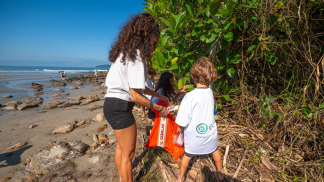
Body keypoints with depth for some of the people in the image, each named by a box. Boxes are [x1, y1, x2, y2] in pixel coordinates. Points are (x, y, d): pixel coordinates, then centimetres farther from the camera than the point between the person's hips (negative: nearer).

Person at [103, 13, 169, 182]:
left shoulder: (126, 52, 12)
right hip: (120, 107, -10)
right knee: (128, 153, 8)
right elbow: (135, 95, -19)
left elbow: (136, 85, 15)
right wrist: (159, 108, -8)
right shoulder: (137, 55, -17)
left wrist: (159, 95, 17)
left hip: (112, 104, 10)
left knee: (121, 146, 26)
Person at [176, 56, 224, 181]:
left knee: (187, 155, 18)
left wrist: (180, 129, -3)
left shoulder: (190, 96, -27)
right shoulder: (210, 92, -10)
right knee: (215, 151, 28)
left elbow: (183, 122, -24)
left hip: (194, 135, -3)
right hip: (210, 131, 4)